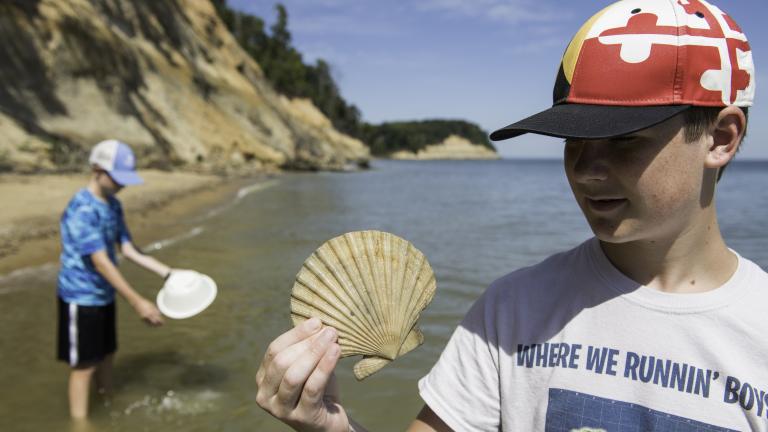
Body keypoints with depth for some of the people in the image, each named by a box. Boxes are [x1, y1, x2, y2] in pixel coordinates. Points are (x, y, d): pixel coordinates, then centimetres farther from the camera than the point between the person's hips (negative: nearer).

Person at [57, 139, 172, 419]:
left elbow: (128, 250, 8)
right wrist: (137, 302, -29)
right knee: (84, 365, 2)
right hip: (81, 298, -8)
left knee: (106, 355, 20)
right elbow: (101, 262, -28)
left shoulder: (113, 205, 3)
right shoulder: (82, 209, -24)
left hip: (104, 295, 8)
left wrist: (168, 273, 3)